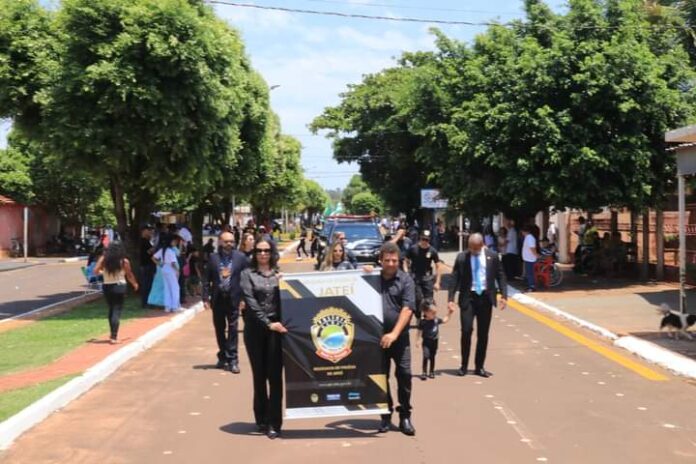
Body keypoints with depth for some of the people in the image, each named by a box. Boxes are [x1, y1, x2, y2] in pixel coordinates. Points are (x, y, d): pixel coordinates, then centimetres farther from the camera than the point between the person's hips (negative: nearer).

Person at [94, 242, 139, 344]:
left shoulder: (104, 260, -1)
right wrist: (135, 284, 18)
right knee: (117, 310, -2)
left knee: (111, 310, 19)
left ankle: (113, 334, 25)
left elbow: (96, 271, -5)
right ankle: (114, 337, -10)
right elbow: (129, 275, 0)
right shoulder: (124, 261, -7)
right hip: (120, 286, -3)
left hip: (107, 286, 3)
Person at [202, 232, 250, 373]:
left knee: (232, 329, -2)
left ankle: (232, 359, 1)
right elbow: (206, 279, 2)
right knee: (219, 329, 12)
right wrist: (206, 297, -5)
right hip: (217, 299, 2)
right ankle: (223, 357, 26)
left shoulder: (240, 257, -2)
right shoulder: (213, 258, 1)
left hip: (233, 299, -2)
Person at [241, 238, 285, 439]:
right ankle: (261, 419, 19)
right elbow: (251, 302, -7)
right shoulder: (248, 274, 3)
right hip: (255, 328, 0)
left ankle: (274, 423, 0)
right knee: (259, 375, 7)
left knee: (275, 376, -3)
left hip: (277, 327, 1)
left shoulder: (279, 274, 9)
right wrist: (267, 323, -15)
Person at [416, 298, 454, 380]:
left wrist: (449, 313, 8)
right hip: (426, 342, -4)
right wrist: (419, 340, -14)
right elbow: (420, 332, -8)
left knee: (432, 357, 13)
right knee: (426, 356, -12)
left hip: (434, 342, 4)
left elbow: (445, 320, 16)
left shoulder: (436, 320, 0)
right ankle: (424, 372, -2)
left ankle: (431, 372, 25)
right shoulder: (423, 322, -13)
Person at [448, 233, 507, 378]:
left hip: (485, 297, 2)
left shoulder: (492, 256, 2)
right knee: (466, 330, -10)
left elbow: (500, 276, 6)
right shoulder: (461, 258, -1)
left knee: (483, 334, 6)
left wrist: (504, 295, -4)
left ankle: (479, 367, 15)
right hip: (468, 297, -1)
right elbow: (454, 279, 0)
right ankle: (464, 366, 5)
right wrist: (450, 299, -7)